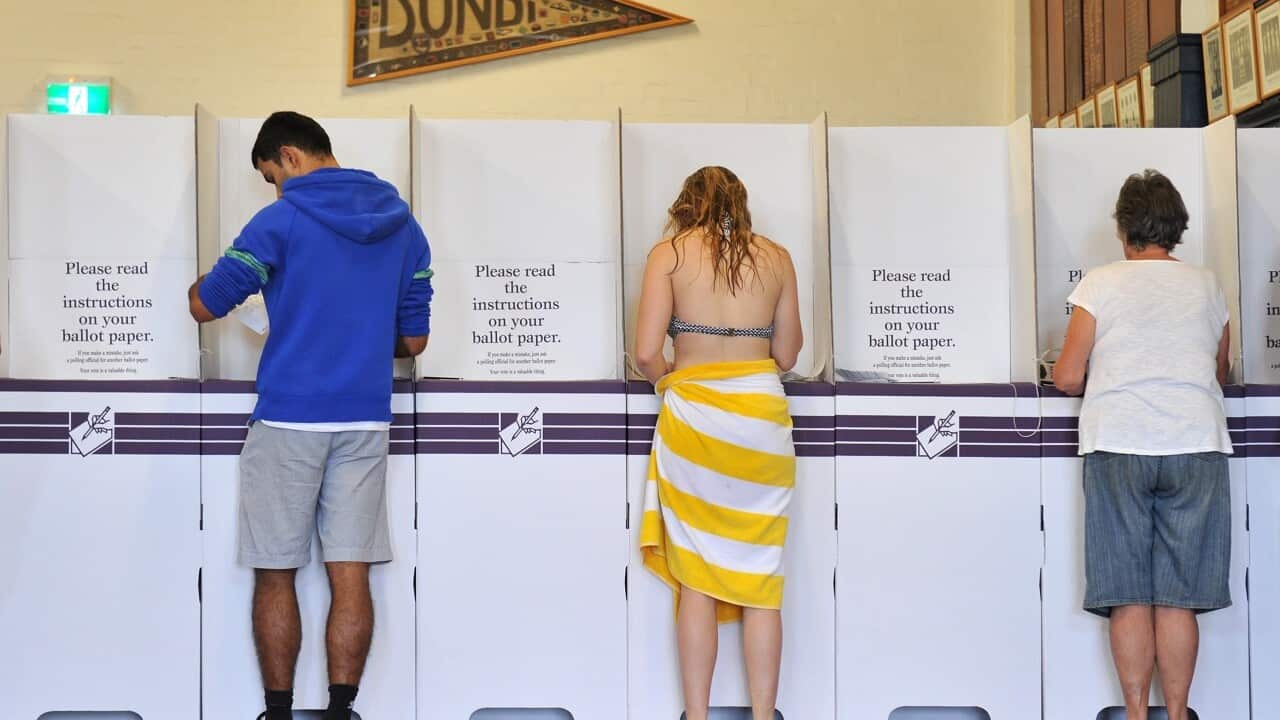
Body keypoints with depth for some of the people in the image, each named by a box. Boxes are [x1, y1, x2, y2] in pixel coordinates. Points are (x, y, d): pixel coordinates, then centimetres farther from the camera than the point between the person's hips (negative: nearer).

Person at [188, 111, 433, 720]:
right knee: (350, 574, 5)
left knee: (275, 574, 6)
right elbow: (413, 340, 11)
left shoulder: (281, 221, -6)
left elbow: (204, 307, 0)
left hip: (289, 418, -4)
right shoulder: (403, 224, 9)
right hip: (365, 419, 4)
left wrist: (201, 284, 23)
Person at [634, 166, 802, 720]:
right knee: (760, 579, 8)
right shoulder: (776, 257, 7)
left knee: (697, 578, 6)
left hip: (694, 414, -2)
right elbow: (787, 356, 12)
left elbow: (646, 352, -8)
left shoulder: (670, 254, 0)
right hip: (762, 412, 2)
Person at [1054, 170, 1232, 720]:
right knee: (1179, 596, 4)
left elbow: (1067, 379, -2)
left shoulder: (1100, 284, 2)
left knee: (1128, 596, 2)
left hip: (1118, 447, -2)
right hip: (1195, 447, 2)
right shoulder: (1206, 287, 11)